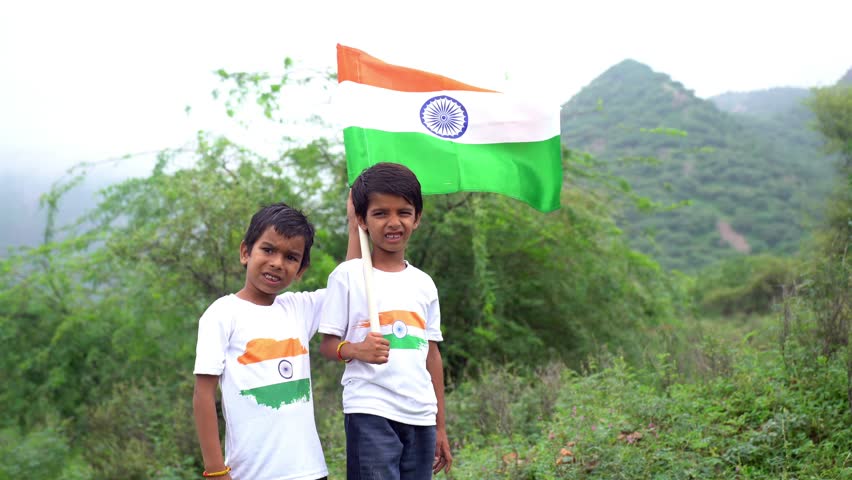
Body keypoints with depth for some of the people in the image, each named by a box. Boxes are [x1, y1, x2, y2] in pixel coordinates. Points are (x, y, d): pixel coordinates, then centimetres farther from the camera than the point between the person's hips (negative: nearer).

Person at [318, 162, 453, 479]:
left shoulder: (423, 284, 13)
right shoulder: (348, 275, 0)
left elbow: (432, 354, 16)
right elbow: (327, 344, 0)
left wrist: (440, 427, 15)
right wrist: (357, 350, -23)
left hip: (420, 417, 5)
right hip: (370, 413, -5)